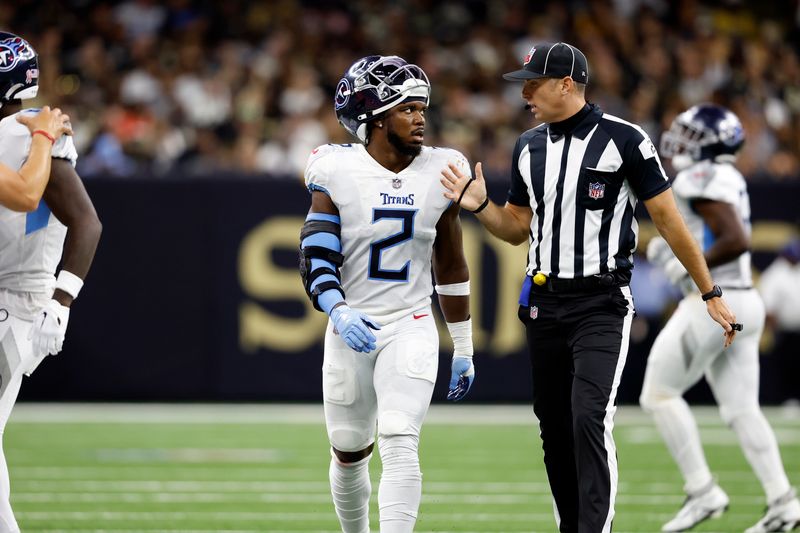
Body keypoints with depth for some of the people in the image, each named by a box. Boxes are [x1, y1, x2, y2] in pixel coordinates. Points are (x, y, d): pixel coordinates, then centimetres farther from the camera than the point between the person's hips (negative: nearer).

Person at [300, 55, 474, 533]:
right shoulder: (339, 174, -8)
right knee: (350, 453, 11)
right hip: (352, 329, 0)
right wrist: (340, 313, -30)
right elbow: (316, 261, -10)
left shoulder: (439, 174, 0)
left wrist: (464, 350, 13)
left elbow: (451, 267, 10)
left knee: (399, 445, -17)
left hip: (412, 329, 0)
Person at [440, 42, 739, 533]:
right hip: (544, 303, 6)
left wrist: (711, 294, -3)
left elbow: (669, 220, -4)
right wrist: (480, 206, -2)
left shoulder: (624, 140, -8)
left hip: (602, 304, -6)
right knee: (554, 429, 8)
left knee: (590, 419, -20)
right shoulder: (529, 147, 9)